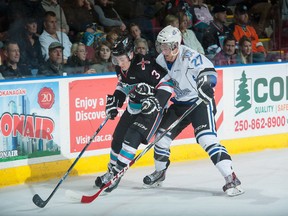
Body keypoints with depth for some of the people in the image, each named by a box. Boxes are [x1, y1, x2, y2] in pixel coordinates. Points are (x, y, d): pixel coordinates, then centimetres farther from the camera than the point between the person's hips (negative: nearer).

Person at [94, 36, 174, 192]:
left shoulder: (146, 66, -27)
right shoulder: (121, 69, -3)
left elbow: (167, 82, -24)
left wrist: (157, 101, -31)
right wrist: (115, 100, 5)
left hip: (151, 107, -8)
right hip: (133, 107, 8)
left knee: (133, 137, -19)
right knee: (118, 137, 9)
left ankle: (116, 173, -15)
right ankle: (111, 170, 27)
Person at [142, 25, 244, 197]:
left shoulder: (189, 57, -24)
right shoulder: (161, 60, 0)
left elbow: (208, 70, -37)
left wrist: (206, 83, -56)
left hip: (201, 101, -8)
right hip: (179, 103, 8)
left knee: (207, 139, -24)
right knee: (162, 136, 10)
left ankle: (231, 179, -23)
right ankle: (159, 173, 35)